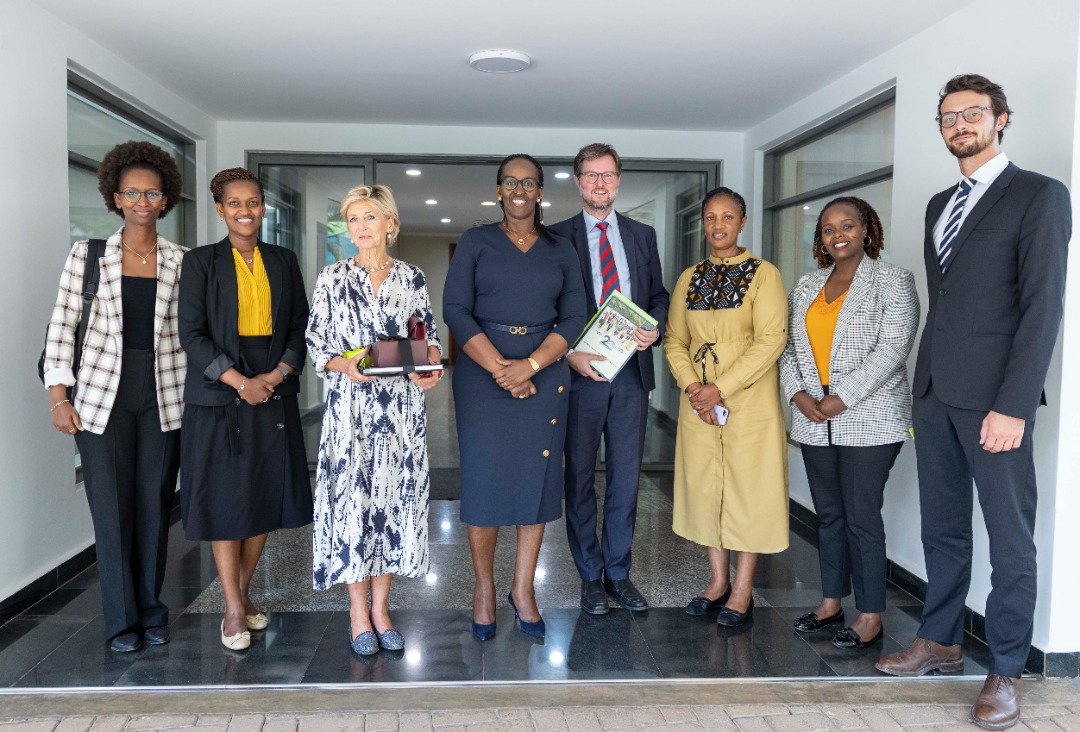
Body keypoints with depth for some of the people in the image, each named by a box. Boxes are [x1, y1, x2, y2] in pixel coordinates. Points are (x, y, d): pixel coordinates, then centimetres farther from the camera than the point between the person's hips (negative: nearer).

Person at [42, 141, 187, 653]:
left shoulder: (181, 261, 5)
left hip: (163, 396, 1)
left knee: (155, 504, 7)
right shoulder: (88, 255, 2)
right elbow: (61, 326, 2)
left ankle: (152, 612, 22)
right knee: (112, 506, 2)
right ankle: (122, 620, 15)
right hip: (103, 395, -1)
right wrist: (58, 397, -3)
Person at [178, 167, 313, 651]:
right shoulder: (201, 262, 1)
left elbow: (299, 327, 9)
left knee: (264, 498, 7)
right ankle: (233, 610, 10)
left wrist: (278, 373, -8)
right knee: (224, 499, 0)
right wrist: (240, 381, -14)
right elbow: (192, 333, -5)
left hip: (274, 395, 3)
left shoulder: (284, 262, 11)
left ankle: (244, 594, 24)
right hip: (218, 397, -3)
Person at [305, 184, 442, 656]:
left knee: (396, 497, 5)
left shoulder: (412, 278, 6)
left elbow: (429, 334, 12)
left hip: (402, 406, 2)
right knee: (352, 498, -1)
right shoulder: (332, 278, 1)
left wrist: (431, 365, -7)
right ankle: (358, 613, 15)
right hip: (350, 405, -2)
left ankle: (380, 607, 20)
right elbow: (314, 342, 2)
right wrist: (342, 365, -17)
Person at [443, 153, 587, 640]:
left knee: (537, 478, 4)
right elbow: (455, 310, -4)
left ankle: (523, 590, 18)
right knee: (484, 478, 1)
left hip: (544, 376, 2)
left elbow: (574, 318, 2)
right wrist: (500, 369, -14)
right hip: (482, 372, -1)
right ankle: (484, 586, 18)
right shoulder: (475, 242, 5)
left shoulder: (561, 251, 10)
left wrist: (530, 366, -13)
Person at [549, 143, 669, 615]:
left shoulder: (642, 235, 12)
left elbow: (658, 293, 14)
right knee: (580, 479, 7)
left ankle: (618, 572, 23)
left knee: (626, 478, 9)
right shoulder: (557, 237, 1)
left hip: (632, 370, 3)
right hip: (580, 372, -3)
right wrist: (569, 354, -15)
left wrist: (656, 328, -7)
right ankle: (590, 575, 21)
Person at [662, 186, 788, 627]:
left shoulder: (763, 274, -4)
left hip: (749, 401, -5)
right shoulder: (689, 278, 11)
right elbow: (674, 339, 8)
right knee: (704, 486, 10)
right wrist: (691, 386, -9)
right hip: (698, 404, 5)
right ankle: (718, 582, 24)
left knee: (748, 487, 1)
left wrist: (721, 389, -17)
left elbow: (771, 340, -13)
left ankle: (742, 591, 13)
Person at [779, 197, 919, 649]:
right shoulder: (806, 287, 14)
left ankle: (870, 617, 9)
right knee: (828, 514, 13)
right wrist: (799, 395, -6)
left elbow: (891, 348, -12)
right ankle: (831, 603, 25)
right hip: (814, 421, 6)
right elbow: (789, 346, 11)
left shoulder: (893, 281, -2)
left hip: (869, 421, -5)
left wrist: (840, 400, -17)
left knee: (862, 517, -3)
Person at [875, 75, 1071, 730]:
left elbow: (1043, 306, -12)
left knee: (1010, 538, 4)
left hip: (994, 398, -6)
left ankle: (1007, 672, 16)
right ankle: (941, 642, 28)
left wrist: (1013, 406, -18)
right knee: (943, 528, 14)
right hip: (936, 394, 7)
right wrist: (923, 390, 12)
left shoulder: (1040, 196, -4)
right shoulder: (939, 205, 17)